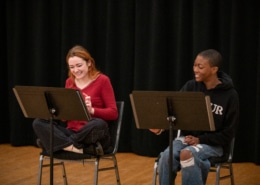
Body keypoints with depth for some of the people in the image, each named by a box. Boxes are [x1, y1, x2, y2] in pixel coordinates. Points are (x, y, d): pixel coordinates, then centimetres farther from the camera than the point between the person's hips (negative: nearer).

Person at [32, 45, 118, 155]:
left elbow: (113, 113, -7)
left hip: (92, 136, -4)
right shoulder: (69, 82, 10)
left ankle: (64, 144, -22)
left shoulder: (102, 80, -3)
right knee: (38, 122, -19)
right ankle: (79, 149, -33)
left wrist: (92, 110, -25)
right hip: (72, 132, 4)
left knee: (99, 124, -39)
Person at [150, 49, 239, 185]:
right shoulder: (190, 87, 2)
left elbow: (228, 133, -5)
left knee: (187, 154, -34)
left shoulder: (230, 95, -7)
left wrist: (200, 140, -16)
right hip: (187, 137, 3)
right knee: (166, 156, -27)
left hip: (213, 143, -3)